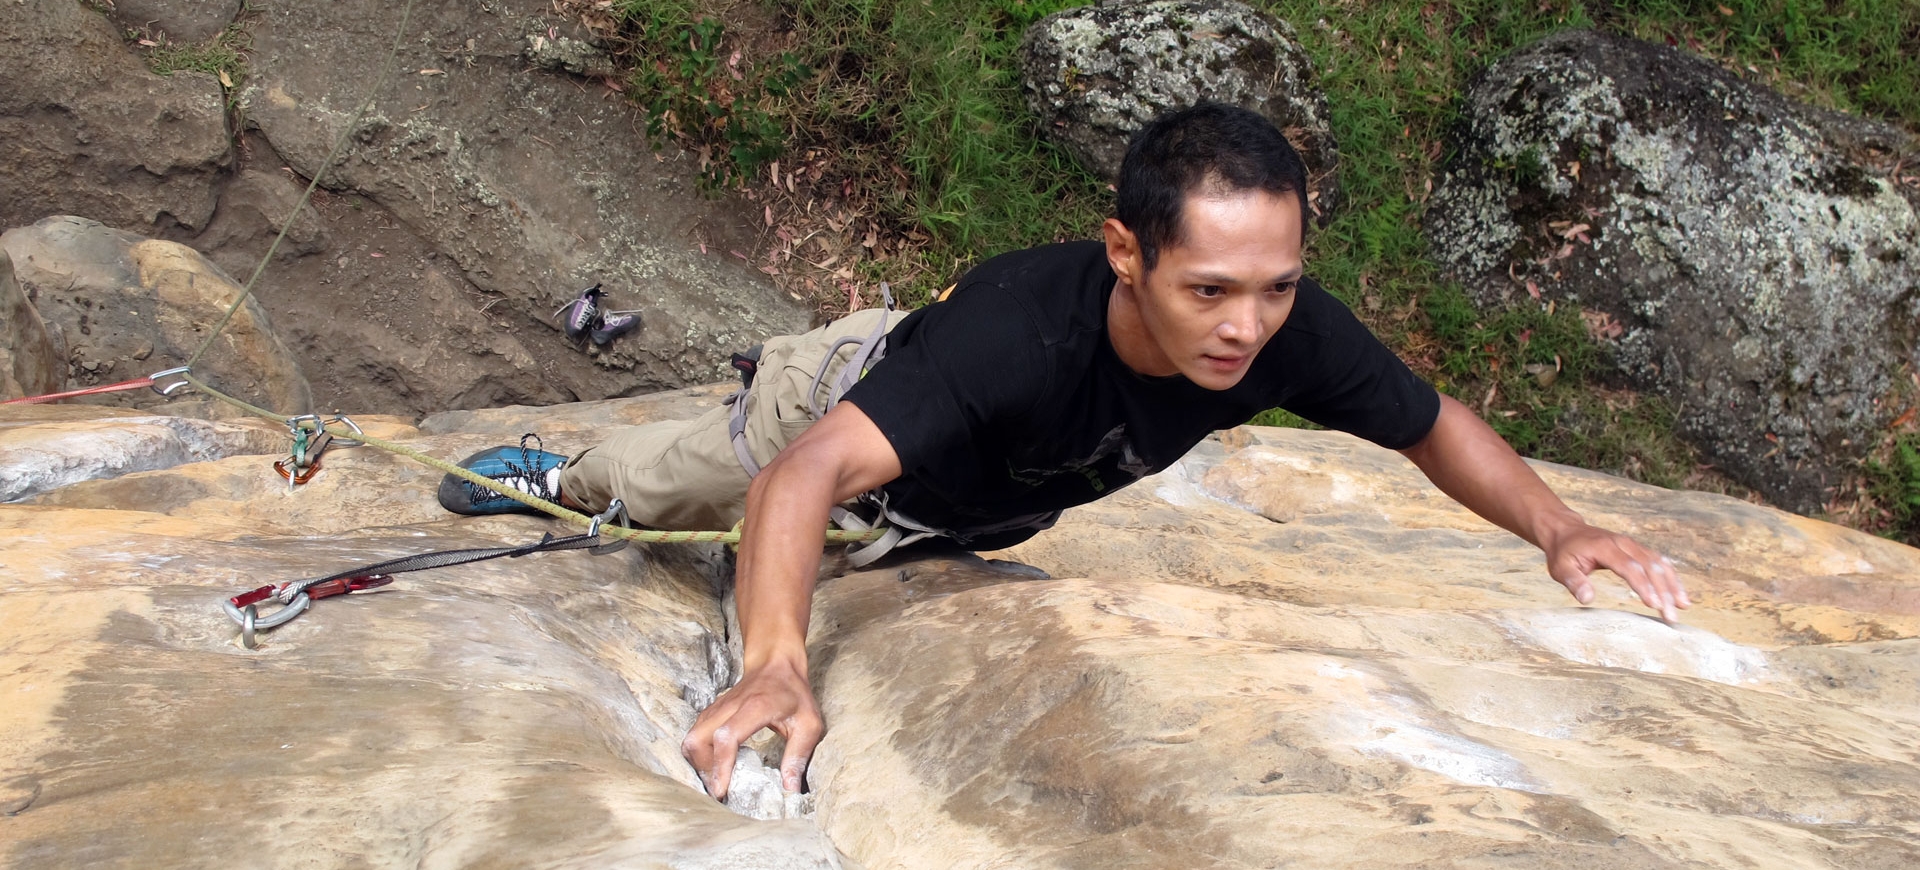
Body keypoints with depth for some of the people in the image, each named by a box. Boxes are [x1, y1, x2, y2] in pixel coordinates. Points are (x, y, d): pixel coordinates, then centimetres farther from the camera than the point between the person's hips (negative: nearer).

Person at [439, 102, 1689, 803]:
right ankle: (558, 477, 58)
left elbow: (1433, 423, -18)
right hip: (856, 410, -4)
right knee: (664, 483, 24)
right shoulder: (1021, 326, -51)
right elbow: (810, 475, -59)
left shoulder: (1293, 332, -36)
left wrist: (1558, 526, -35)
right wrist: (777, 667, -75)